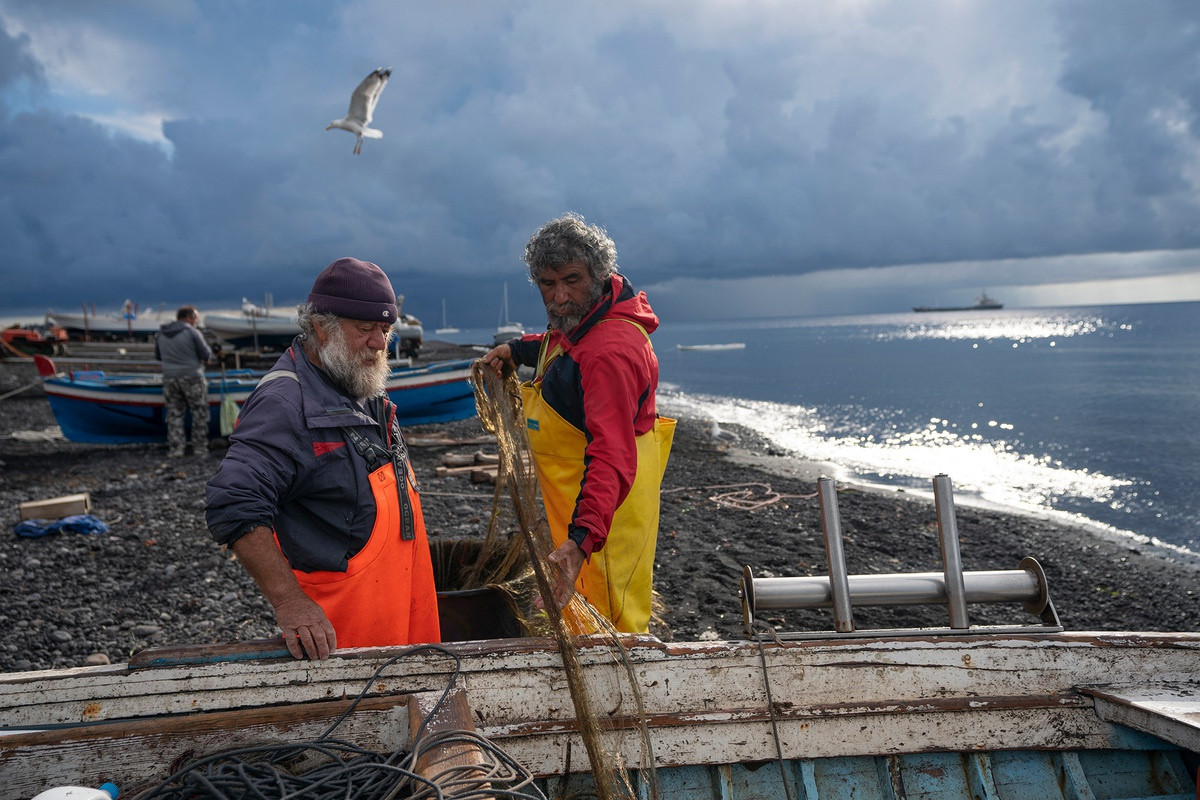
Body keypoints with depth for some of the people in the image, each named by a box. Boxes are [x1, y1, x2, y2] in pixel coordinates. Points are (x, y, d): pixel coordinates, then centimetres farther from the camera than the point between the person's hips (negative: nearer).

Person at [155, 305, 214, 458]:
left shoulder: (161, 334, 6)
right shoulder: (192, 332, -11)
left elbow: (158, 356, 15)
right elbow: (206, 355, -12)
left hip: (170, 378, 5)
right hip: (192, 377, -5)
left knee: (174, 414, 11)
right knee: (199, 412, 8)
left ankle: (175, 448, 8)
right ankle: (199, 447, 10)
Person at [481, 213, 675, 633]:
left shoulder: (611, 350, -31)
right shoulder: (576, 315, 1)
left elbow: (611, 457, -40)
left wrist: (582, 538, -50)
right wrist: (519, 349, 15)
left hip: (600, 501, -10)